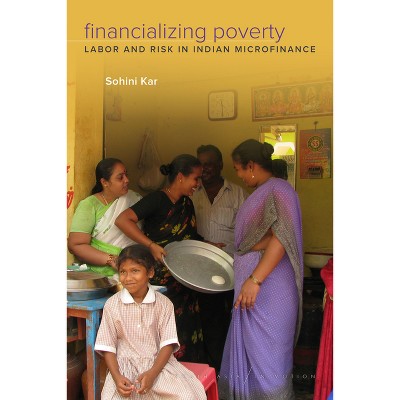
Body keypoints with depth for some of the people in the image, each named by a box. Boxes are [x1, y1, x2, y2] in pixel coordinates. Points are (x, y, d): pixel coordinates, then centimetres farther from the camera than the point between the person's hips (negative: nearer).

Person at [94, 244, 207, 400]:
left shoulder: (164, 303, -1)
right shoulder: (112, 305, -1)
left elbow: (168, 343, -5)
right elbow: (107, 346, 0)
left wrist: (152, 374, -19)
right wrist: (117, 377, -15)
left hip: (158, 363, 1)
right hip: (125, 365, 0)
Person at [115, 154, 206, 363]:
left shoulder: (186, 203, 10)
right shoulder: (157, 199, -15)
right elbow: (123, 220, -25)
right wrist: (152, 246, -28)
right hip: (161, 281, -8)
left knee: (188, 330, 12)